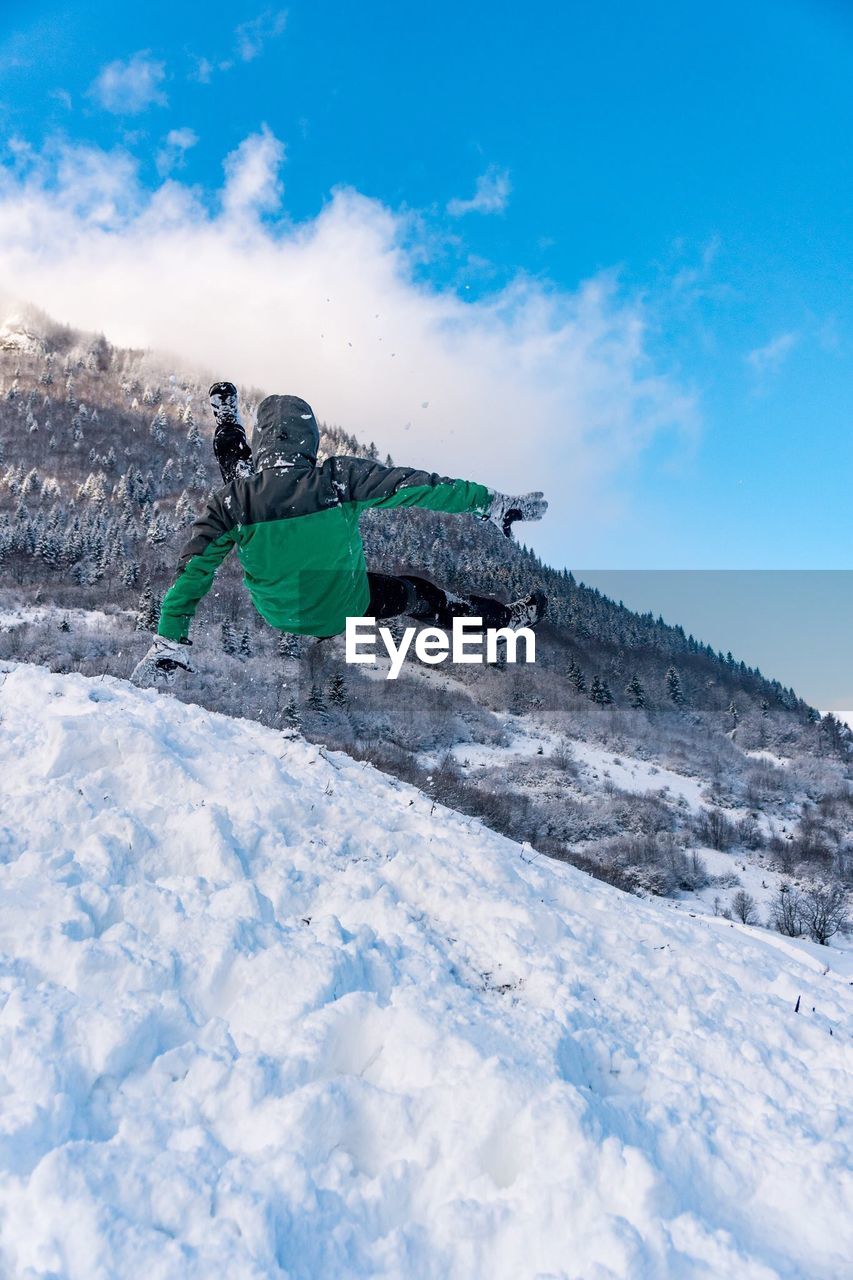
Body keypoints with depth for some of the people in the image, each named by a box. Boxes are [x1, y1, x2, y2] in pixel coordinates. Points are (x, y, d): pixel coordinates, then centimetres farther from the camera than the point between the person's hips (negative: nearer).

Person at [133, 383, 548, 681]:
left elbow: (193, 571, -20)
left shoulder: (233, 501, -24)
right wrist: (492, 503, -11)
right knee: (419, 594, 26)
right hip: (344, 610, -2)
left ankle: (226, 419, 41)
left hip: (277, 614, 2)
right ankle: (506, 617, 42)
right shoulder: (339, 478, -28)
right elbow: (416, 486, -22)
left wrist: (168, 642, -9)